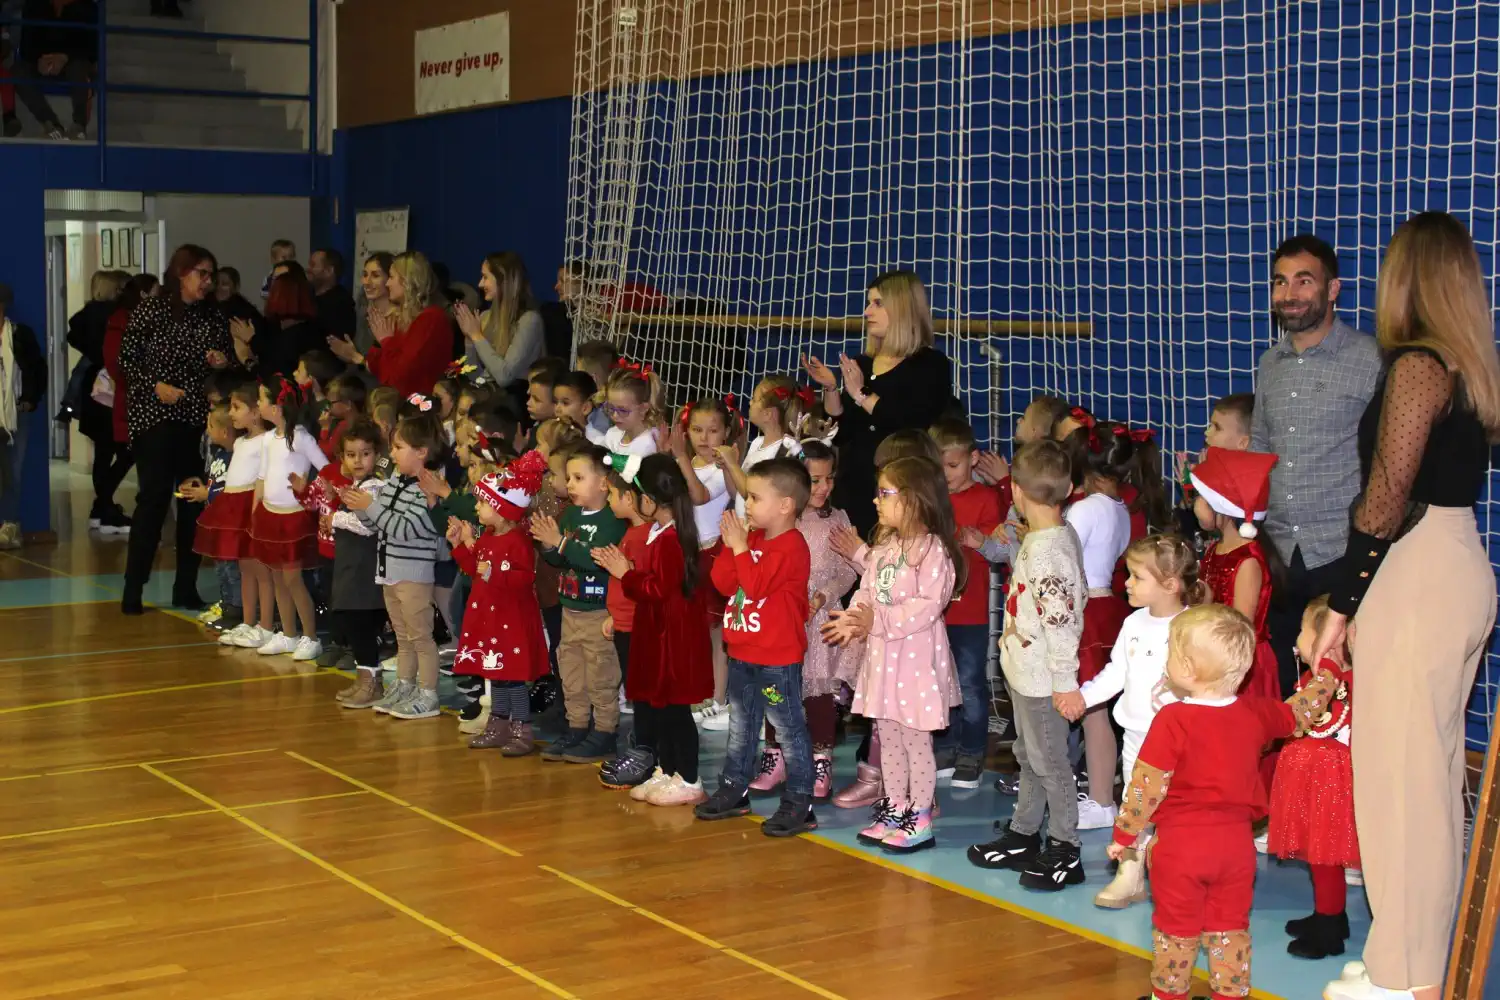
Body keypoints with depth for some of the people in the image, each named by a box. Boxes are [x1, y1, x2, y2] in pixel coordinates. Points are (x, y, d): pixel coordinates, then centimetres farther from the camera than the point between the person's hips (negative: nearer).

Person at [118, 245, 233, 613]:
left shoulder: (214, 318, 11)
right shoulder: (150, 310, -1)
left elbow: (229, 369, 19)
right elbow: (127, 358, -1)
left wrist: (223, 364, -3)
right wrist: (155, 387, -14)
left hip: (201, 420, 4)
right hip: (155, 418, -4)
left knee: (195, 502, 3)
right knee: (153, 499, -8)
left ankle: (186, 587, 12)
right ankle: (133, 590, -1)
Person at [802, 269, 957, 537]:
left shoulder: (931, 365, -4)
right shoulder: (861, 364, 13)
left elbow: (915, 429, -18)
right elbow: (842, 433, 12)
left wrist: (862, 395, -16)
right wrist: (830, 389, -2)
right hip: (853, 484, 6)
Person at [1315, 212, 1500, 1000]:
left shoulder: (1418, 365, -13)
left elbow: (1387, 499, -16)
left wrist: (1341, 603, -11)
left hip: (1418, 575, -9)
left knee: (1398, 768, -3)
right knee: (1431, 769, 15)